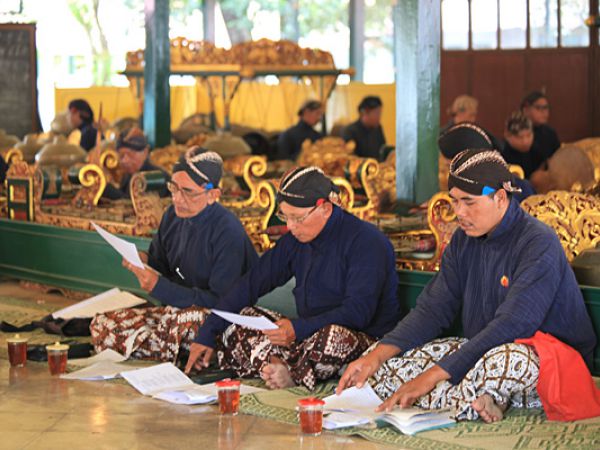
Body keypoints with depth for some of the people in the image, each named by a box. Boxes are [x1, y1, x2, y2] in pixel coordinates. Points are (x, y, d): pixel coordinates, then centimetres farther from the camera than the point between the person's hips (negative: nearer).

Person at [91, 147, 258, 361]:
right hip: (178, 309, 8)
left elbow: (222, 301, -23)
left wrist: (159, 287, -26)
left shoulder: (228, 232, -20)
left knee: (181, 319, -41)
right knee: (102, 325, -8)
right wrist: (144, 262, -8)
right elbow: (161, 266, 18)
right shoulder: (173, 215, 3)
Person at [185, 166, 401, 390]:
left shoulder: (366, 241, -14)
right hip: (308, 336, 7)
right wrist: (207, 334, 2)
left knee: (333, 336, -41)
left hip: (365, 339, -7)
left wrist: (300, 328, -31)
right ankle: (276, 367, -29)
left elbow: (359, 311, -23)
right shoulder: (296, 239, 8)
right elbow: (251, 284, 8)